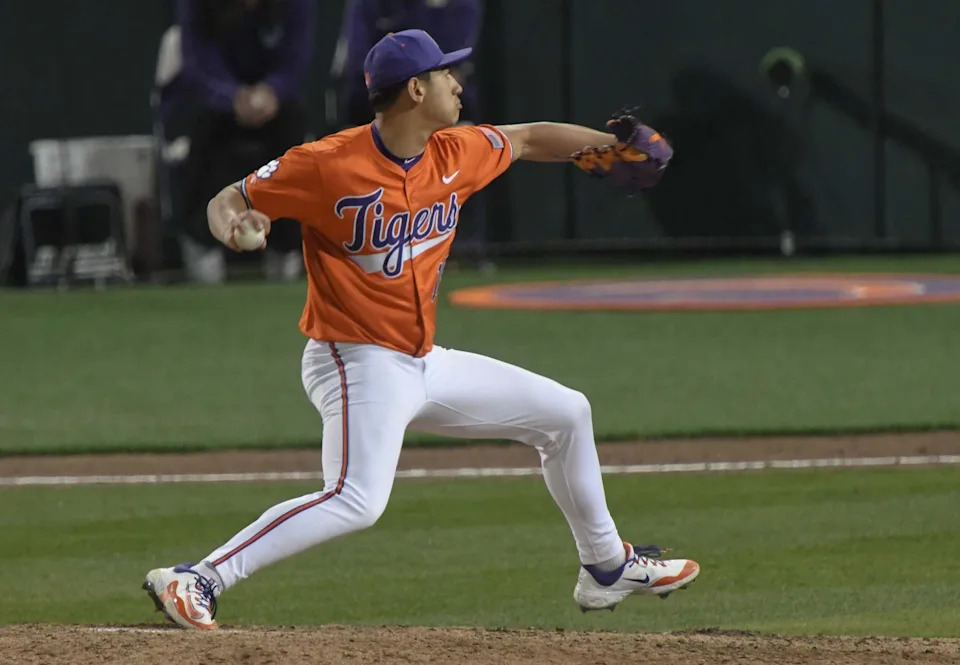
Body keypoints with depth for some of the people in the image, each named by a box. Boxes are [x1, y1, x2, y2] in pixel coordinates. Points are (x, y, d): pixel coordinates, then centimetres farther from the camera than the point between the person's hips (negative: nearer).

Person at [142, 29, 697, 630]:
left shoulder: (456, 154, 3)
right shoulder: (329, 165, -17)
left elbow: (526, 140, 23)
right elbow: (227, 201, -10)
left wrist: (609, 144, 17)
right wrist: (234, 226, -33)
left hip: (425, 364, 9)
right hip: (357, 362, -9)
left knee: (566, 414, 18)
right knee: (357, 501, -32)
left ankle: (607, 569, 35)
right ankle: (196, 581, -32)